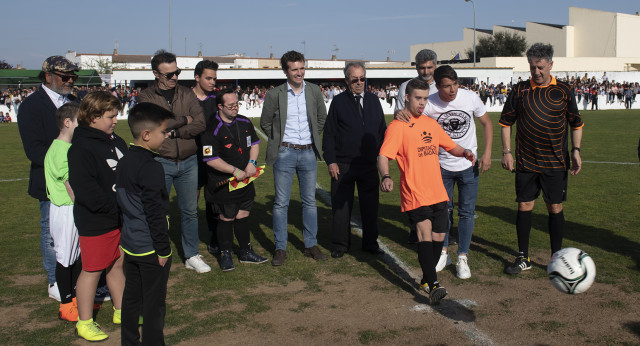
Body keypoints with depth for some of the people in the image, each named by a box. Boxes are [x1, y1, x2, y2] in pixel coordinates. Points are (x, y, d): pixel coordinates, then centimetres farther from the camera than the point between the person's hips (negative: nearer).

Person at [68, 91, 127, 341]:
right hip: (96, 223, -8)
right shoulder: (81, 149, -18)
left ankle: (120, 311, 33)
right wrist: (117, 208, -21)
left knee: (118, 264, 18)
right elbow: (87, 192, -24)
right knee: (92, 270, 3)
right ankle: (84, 322, 18)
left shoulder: (116, 142, 9)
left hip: (121, 219, 8)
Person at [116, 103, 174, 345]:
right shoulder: (151, 168, -22)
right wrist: (163, 249, -15)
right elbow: (155, 214, -22)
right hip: (150, 249, -9)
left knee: (131, 298, 19)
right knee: (154, 303, 3)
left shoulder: (123, 163, 6)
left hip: (129, 244, 9)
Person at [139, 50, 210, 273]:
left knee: (190, 211, 9)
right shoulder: (146, 97, -1)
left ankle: (192, 256, 22)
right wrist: (184, 120, -8)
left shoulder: (187, 94, 7)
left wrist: (173, 131, -13)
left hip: (188, 162, 3)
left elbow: (200, 124, -3)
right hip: (160, 162, -3)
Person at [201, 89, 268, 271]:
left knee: (243, 216, 14)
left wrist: (251, 163, -3)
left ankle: (246, 252, 27)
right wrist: (235, 171, -17)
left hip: (245, 181, 6)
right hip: (223, 184, -6)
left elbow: (254, 143, 15)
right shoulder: (212, 130, -16)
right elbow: (211, 159, -18)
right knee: (226, 219, 4)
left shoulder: (244, 122, 6)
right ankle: (225, 255, 19)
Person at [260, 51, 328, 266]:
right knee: (281, 203, 0)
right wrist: (278, 140, 5)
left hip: (308, 153, 3)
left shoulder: (314, 91, 3)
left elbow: (322, 117, 17)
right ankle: (280, 248, 10)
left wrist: (313, 137, 12)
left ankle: (311, 245, 19)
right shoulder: (275, 94, -4)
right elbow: (265, 123, 7)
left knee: (310, 201, 8)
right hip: (285, 153, -2)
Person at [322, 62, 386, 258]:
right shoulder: (338, 102, -1)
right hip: (343, 165, -3)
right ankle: (340, 244, 19)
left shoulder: (373, 101, 9)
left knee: (370, 205, 10)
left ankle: (370, 242, 25)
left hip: (369, 164, 3)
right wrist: (331, 161, -8)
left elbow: (382, 130, 13)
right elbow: (329, 134, -1)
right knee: (341, 207, 5)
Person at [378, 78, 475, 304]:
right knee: (425, 233, -17)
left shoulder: (431, 124, 15)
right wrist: (385, 176, -35)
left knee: (438, 237, 9)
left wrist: (465, 152, 2)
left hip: (438, 193, 6)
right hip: (414, 193, -6)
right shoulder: (398, 126, -5)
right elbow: (383, 156, -15)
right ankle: (433, 284, -18)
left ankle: (426, 279, 26)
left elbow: (450, 146, 24)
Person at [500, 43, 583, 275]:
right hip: (525, 162, 1)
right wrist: (507, 152, -2)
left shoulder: (563, 91, 2)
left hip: (555, 162, 0)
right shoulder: (520, 90, 1)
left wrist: (575, 151, 0)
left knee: (555, 208, 4)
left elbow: (576, 123, 10)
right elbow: (506, 122, 6)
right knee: (524, 207, 4)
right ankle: (523, 258, 16)